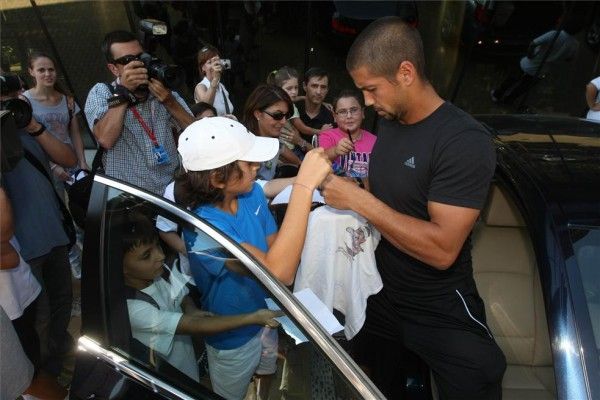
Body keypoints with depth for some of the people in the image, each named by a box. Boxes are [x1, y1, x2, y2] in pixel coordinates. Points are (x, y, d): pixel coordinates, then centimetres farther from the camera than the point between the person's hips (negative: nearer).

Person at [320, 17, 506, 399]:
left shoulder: (465, 141, -24)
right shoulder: (389, 124, 0)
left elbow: (442, 249, -29)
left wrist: (360, 200, -27)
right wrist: (344, 191, -6)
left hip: (442, 314, -7)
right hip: (381, 295, 8)